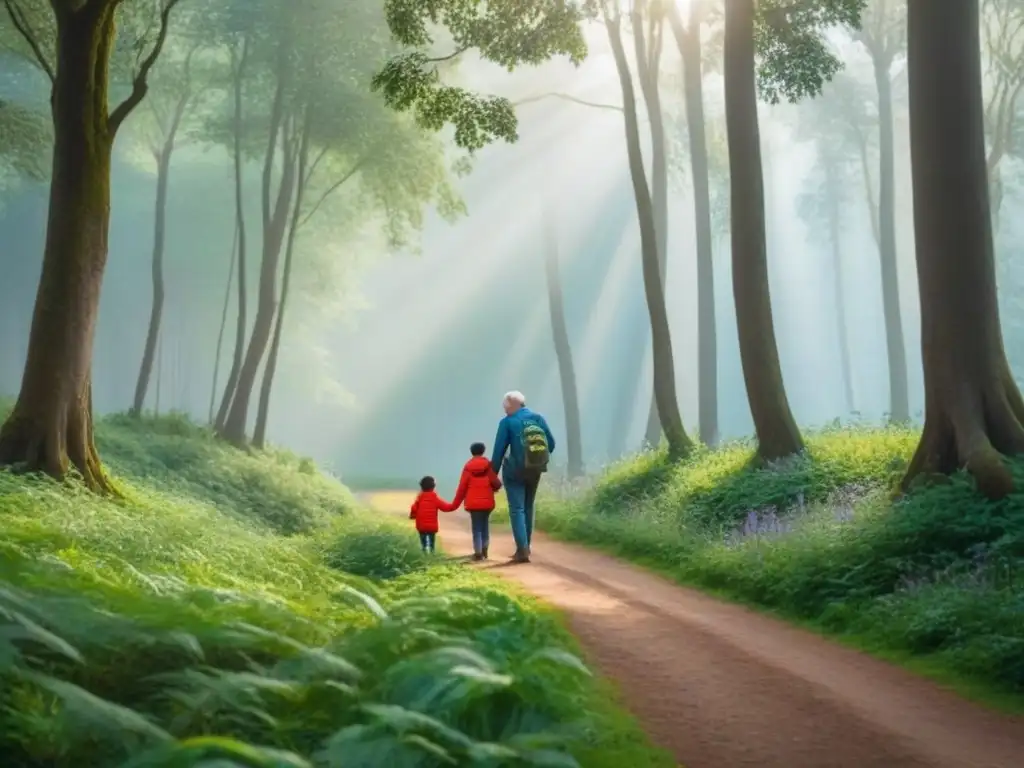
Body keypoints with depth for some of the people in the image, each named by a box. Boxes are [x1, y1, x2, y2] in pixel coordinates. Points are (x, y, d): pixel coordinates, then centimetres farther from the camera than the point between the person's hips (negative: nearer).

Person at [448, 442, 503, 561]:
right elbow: (496, 483, -7)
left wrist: (455, 504, 5)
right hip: (487, 502, 1)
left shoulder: (468, 467, 0)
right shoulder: (488, 465, 0)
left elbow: (462, 487, -1)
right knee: (485, 525, 16)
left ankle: (478, 553, -5)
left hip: (473, 503, -1)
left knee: (476, 528, 3)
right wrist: (495, 487, 18)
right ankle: (484, 551, 15)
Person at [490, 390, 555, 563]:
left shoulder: (507, 422, -11)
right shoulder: (538, 418, 2)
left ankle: (522, 550, -14)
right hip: (535, 471, 5)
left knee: (517, 509, -3)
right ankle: (525, 546, 25)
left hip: (515, 472, -5)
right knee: (528, 508, 19)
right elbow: (551, 444, 5)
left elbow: (499, 450, -9)